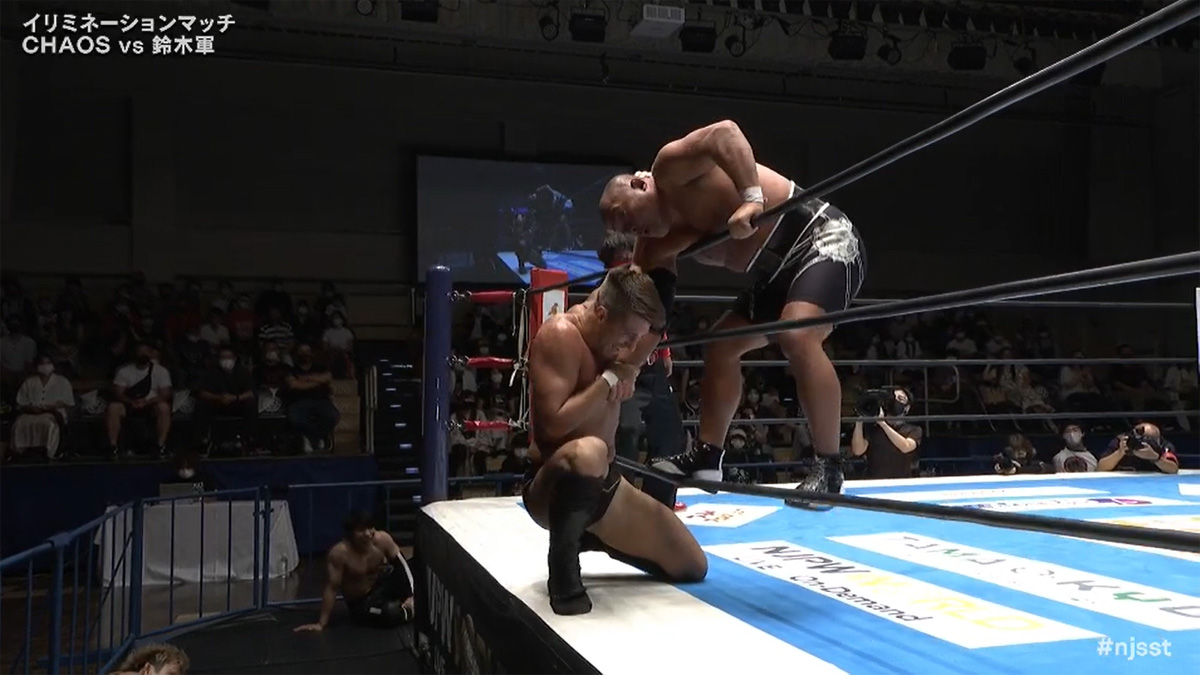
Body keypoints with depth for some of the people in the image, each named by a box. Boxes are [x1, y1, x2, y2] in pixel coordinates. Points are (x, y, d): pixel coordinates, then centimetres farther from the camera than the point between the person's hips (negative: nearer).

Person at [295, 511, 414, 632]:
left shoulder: (382, 539, -19)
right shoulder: (339, 553, -28)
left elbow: (401, 563, -13)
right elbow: (331, 588, -24)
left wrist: (411, 595, -21)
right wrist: (321, 623, -22)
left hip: (384, 584, 4)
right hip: (362, 603, -4)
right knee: (391, 614, -34)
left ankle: (410, 602, 0)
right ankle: (406, 610, 0)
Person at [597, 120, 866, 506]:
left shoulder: (669, 168, -14)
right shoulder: (655, 247, 9)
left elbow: (724, 132, -32)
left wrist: (751, 197, -41)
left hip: (824, 240, -10)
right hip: (780, 272, 10)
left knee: (797, 337, -30)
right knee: (721, 346, 12)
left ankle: (828, 468, -22)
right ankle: (706, 457, 18)